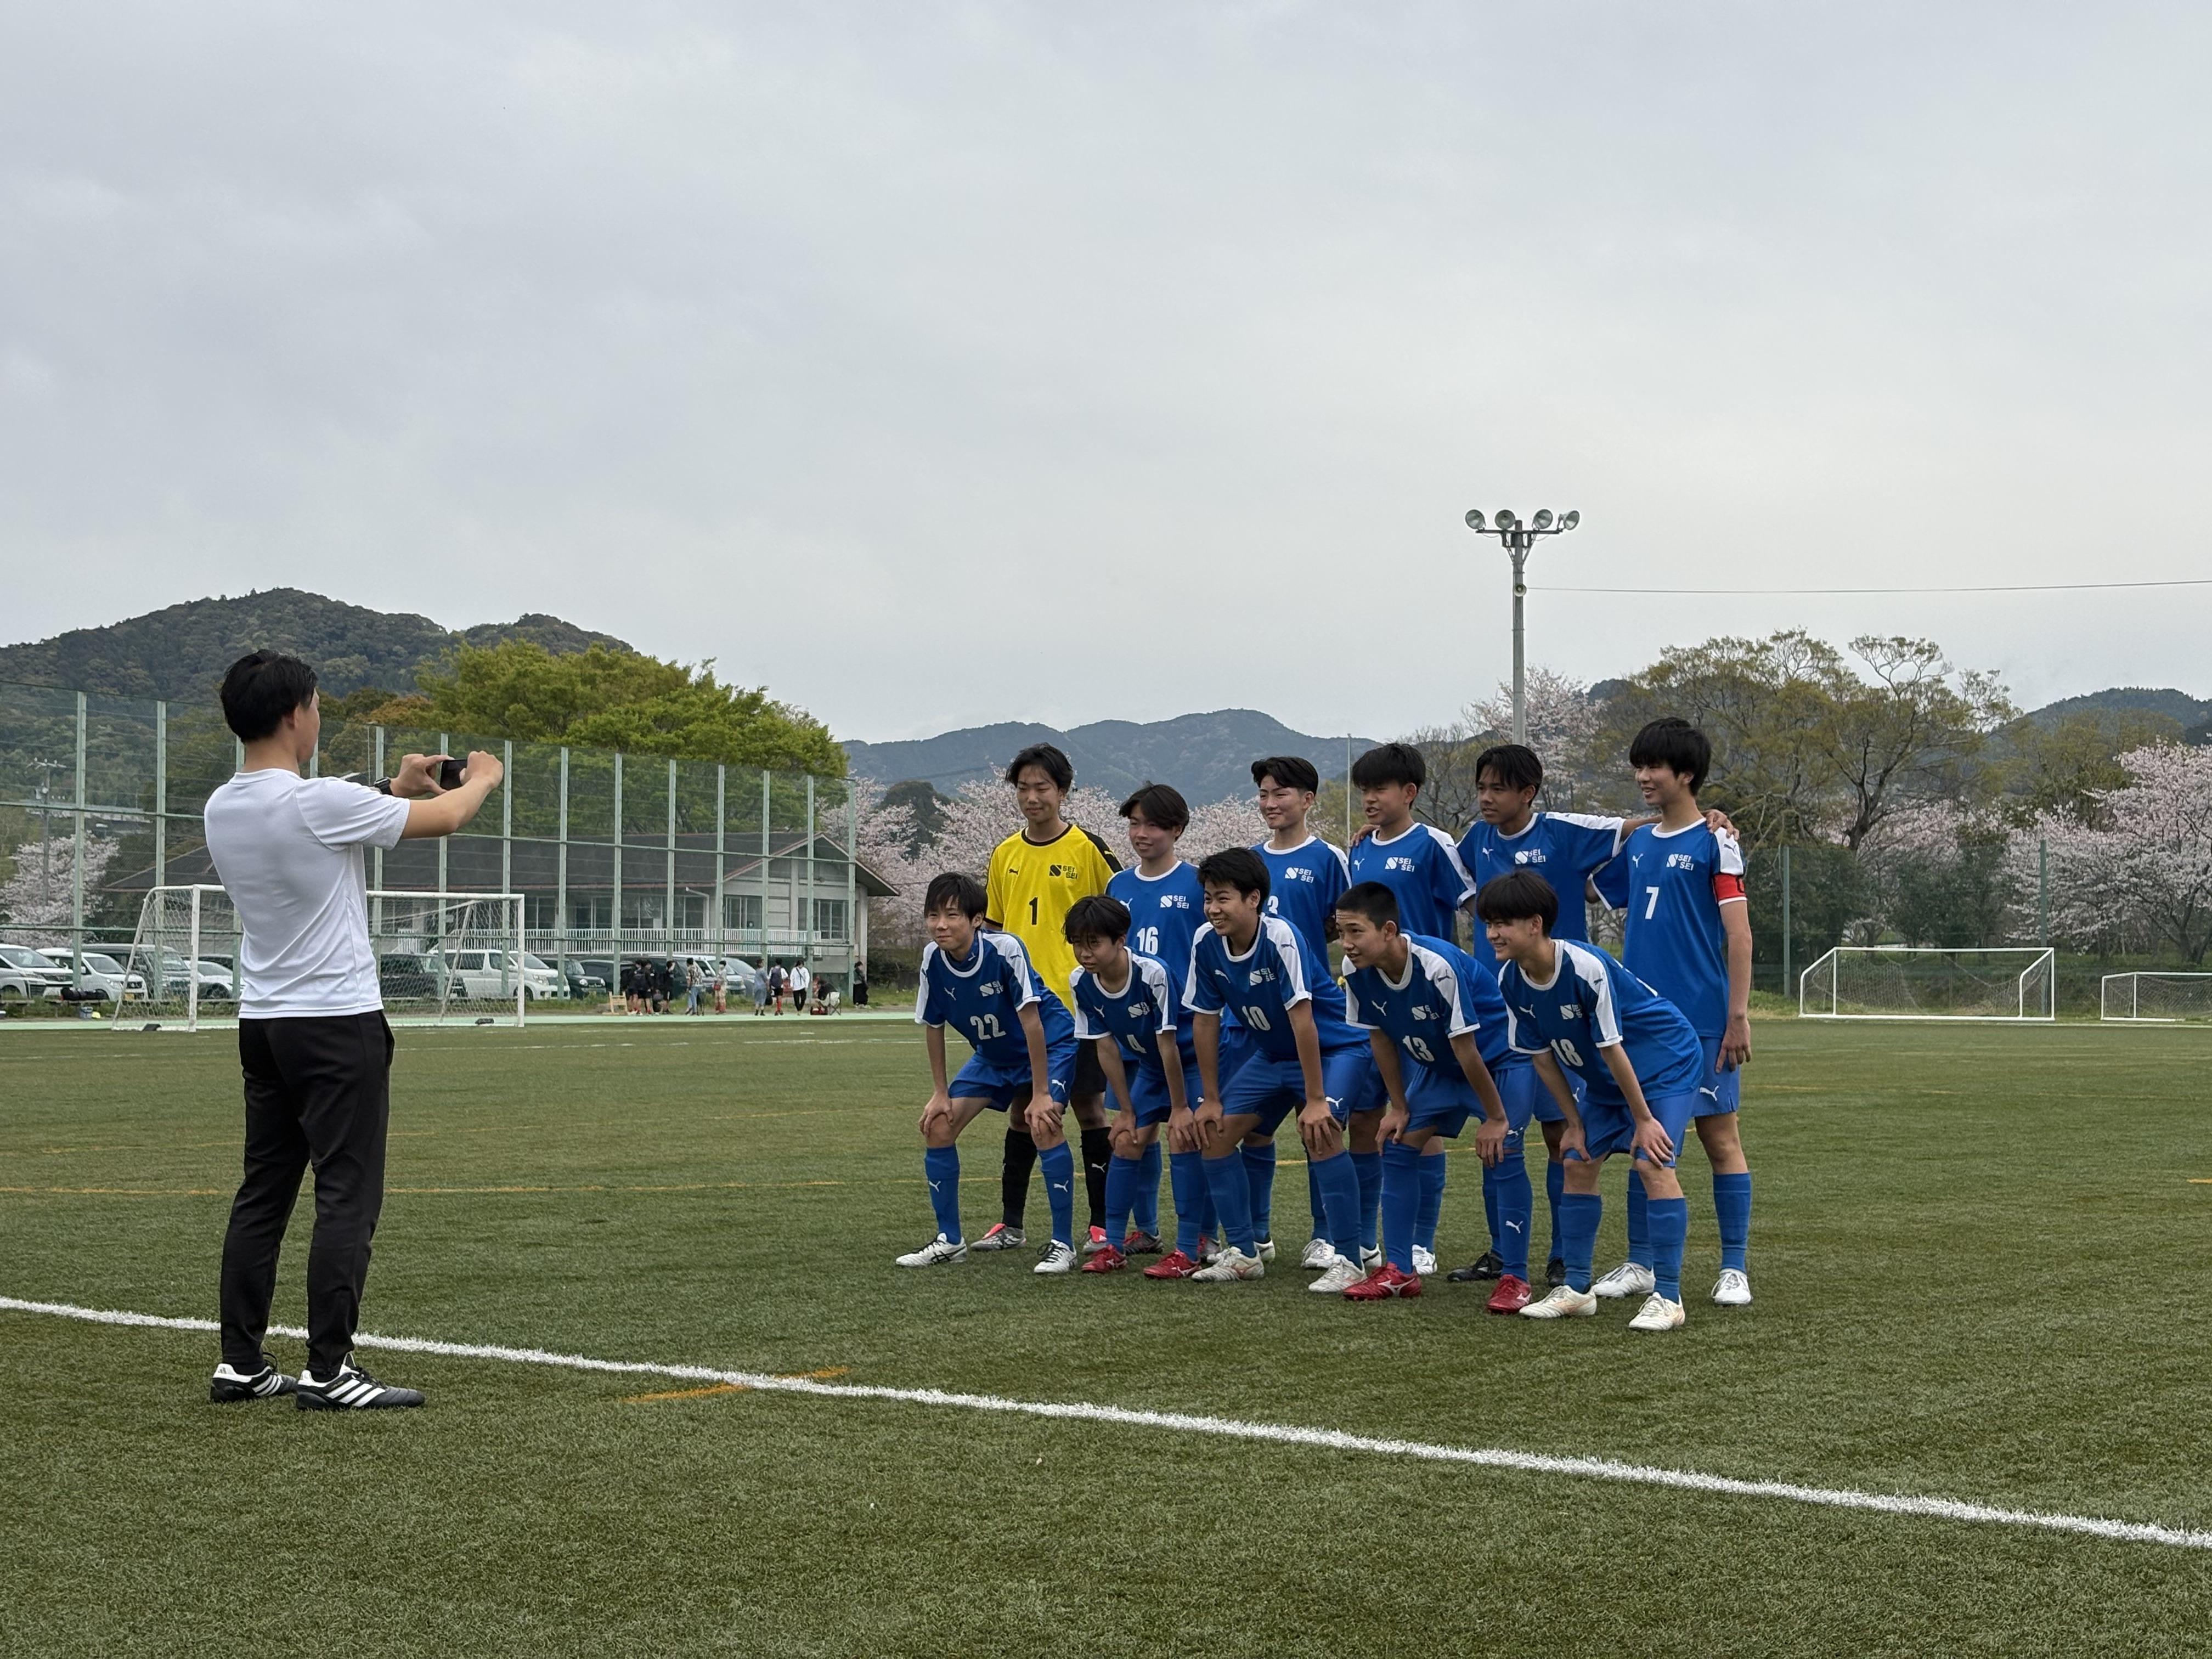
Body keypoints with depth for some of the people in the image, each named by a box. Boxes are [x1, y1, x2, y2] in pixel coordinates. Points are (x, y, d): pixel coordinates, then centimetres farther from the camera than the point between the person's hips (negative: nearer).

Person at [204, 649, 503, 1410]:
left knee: (262, 1195, 12)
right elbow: (447, 818, -5)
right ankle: (328, 1370, -4)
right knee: (347, 1197, -4)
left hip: (261, 1025, 8)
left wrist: (397, 789, 29)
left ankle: (241, 1363, 15)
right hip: (338, 1025, -8)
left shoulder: (222, 810, 6)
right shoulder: (319, 803, -18)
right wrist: (482, 777, 16)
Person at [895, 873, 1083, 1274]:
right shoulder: (933, 958, -15)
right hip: (992, 1055, 6)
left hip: (1049, 1044, -6)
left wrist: (1041, 1093, -26)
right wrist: (940, 1093, 0)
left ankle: (1063, 1244, -14)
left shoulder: (1005, 949, -30)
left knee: (1043, 1126, -27)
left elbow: (1031, 1019, -27)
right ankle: (950, 1241, 12)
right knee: (937, 1127, -3)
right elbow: (933, 1026, -2)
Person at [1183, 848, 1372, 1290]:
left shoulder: (1280, 938, -30)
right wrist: (1211, 1100, 1)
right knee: (1216, 1133, 0)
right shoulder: (1206, 943, -11)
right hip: (1272, 1054, 7)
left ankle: (1348, 1262, -20)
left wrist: (1316, 1100, -30)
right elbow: (1205, 1020, -1)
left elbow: (1302, 1020, -30)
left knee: (1319, 1134, -28)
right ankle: (1243, 1254, 13)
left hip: (1336, 1048, -7)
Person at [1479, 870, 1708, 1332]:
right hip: (1604, 1080, 8)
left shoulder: (1586, 968, -32)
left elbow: (1611, 1048, -26)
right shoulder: (1511, 981, -11)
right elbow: (1542, 1056, -2)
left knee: (1653, 1165, -19)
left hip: (1666, 1063, -8)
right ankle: (1576, 1290, 13)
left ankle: (1667, 1297, -15)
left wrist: (1643, 1119, -18)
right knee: (1578, 1165, 4)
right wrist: (1575, 1124, 0)